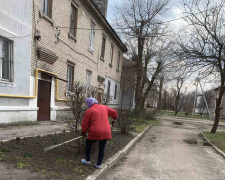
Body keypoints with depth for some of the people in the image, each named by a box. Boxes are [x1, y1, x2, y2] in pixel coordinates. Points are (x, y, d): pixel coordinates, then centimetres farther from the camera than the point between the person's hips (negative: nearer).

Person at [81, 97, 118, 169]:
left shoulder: (89, 111, -3)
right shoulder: (104, 108, 9)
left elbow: (84, 124, 1)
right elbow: (114, 112, 17)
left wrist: (83, 132, 18)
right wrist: (115, 118, 39)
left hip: (95, 132, -4)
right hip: (106, 132, 4)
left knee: (88, 144, 22)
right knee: (101, 148, 18)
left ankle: (88, 160, 31)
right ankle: (99, 164, 25)